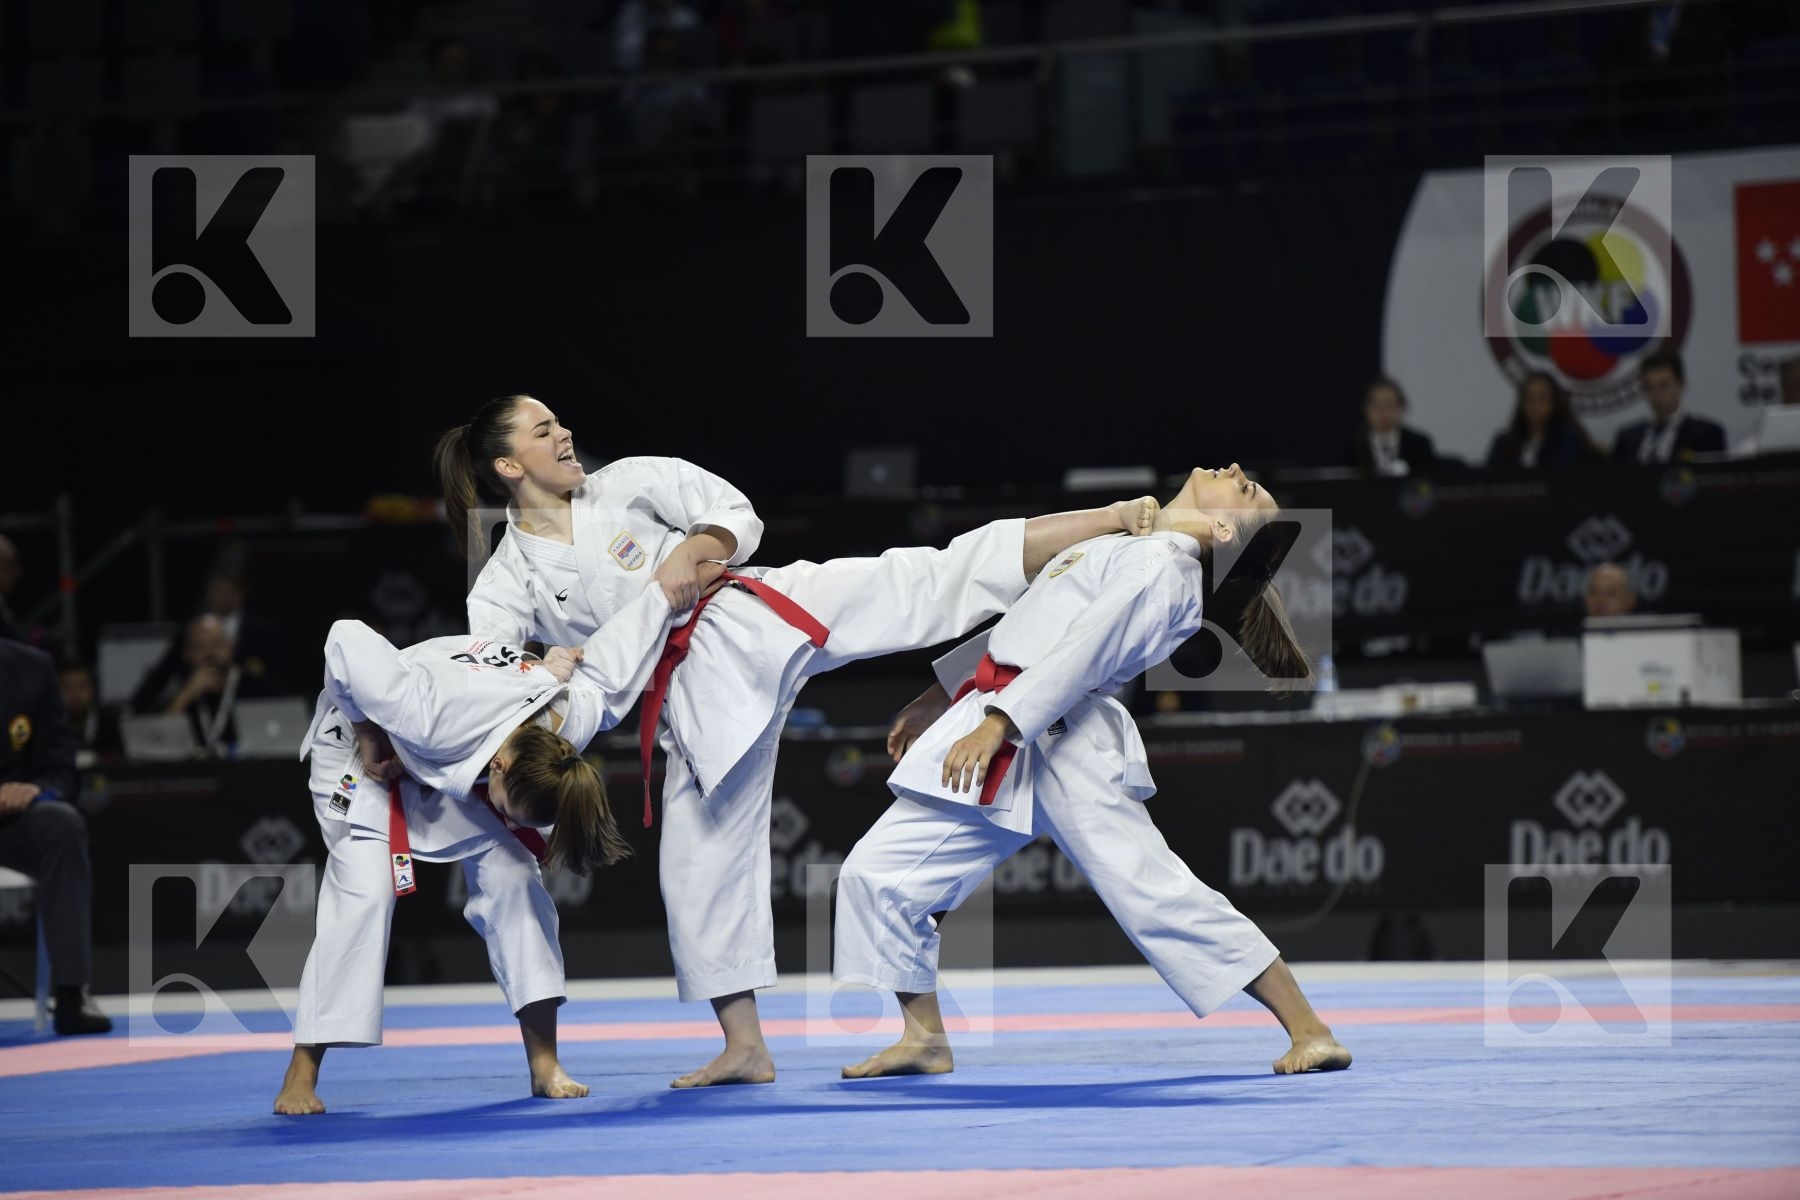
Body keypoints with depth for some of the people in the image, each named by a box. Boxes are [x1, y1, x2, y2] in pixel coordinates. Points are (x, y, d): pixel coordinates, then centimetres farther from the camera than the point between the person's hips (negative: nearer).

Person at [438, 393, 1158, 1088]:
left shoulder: (628, 482, 6)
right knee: (702, 864, -1)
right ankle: (745, 1047, 10)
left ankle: (1114, 524, -25)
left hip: (756, 622, -1)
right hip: (699, 693, 1)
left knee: (932, 580, -15)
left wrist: (689, 550, -12)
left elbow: (739, 515, 8)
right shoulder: (505, 586, 4)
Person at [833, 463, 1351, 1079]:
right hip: (998, 752, 9)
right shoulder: (1129, 551, 21)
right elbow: (1027, 627, 27)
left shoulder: (1159, 565, -9)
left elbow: (1087, 648, -19)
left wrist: (997, 725, -26)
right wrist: (939, 697, 28)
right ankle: (923, 1039, 15)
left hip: (1064, 745, -9)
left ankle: (1310, 1032, -6)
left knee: (1157, 893, -13)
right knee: (877, 873, 2)